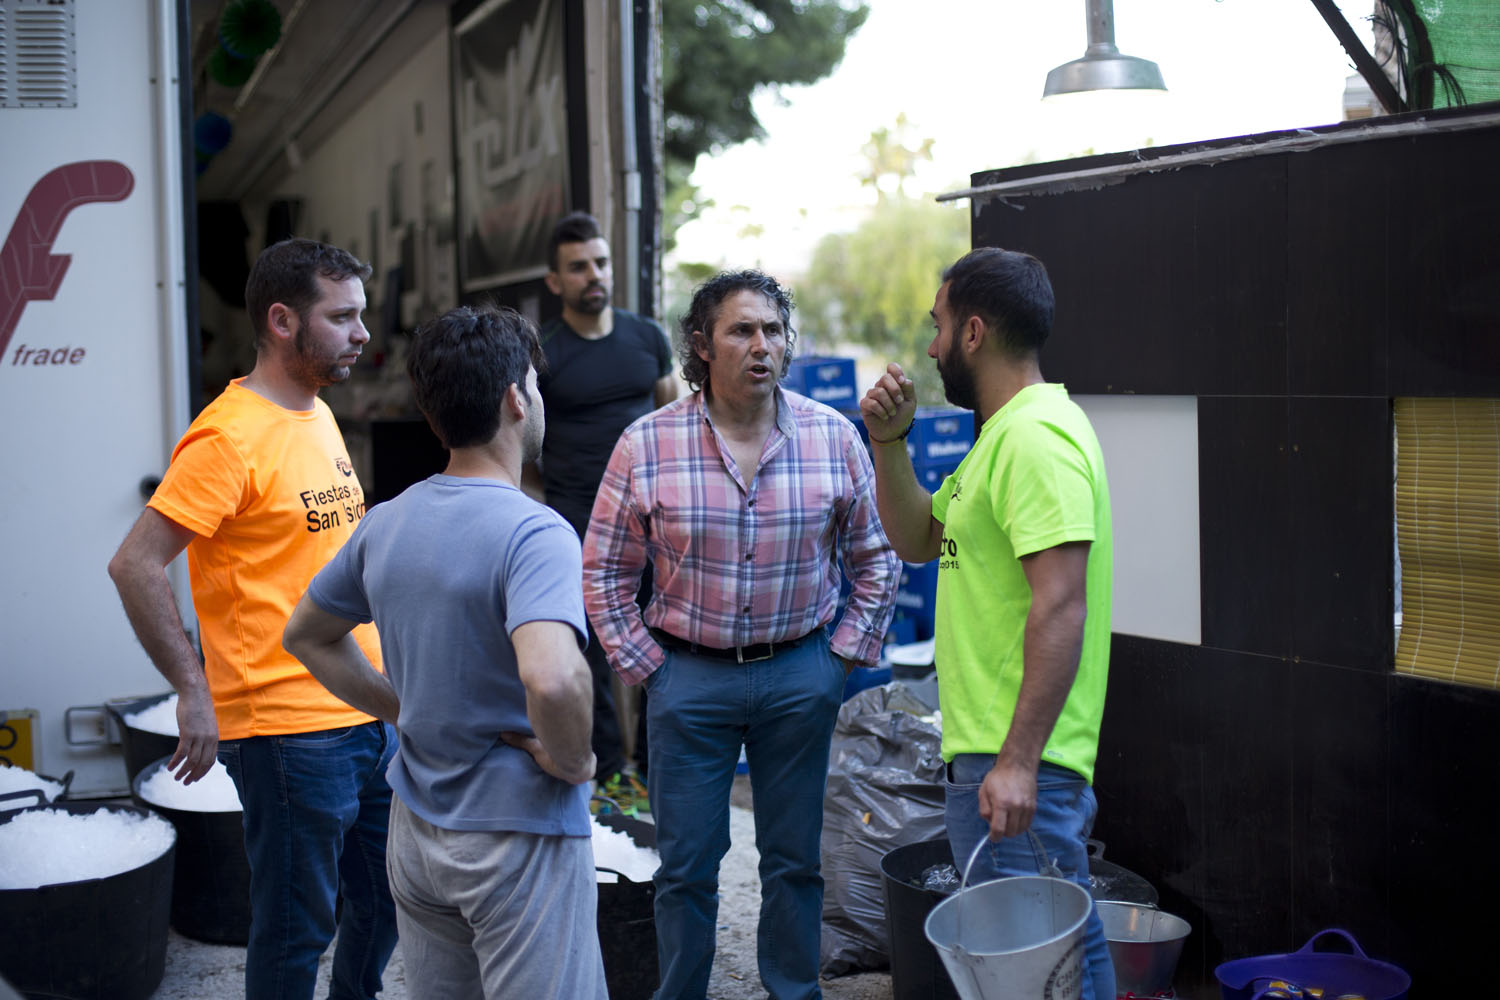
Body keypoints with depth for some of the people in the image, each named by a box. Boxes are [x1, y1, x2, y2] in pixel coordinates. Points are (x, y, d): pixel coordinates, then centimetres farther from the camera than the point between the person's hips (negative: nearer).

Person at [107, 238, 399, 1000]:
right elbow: (136, 566, -19)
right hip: (286, 729, -8)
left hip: (365, 715, 8)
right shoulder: (229, 436, -16)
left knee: (385, 904, 19)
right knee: (294, 930, 4)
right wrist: (194, 691, -18)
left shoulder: (318, 416, 11)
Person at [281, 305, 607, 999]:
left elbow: (306, 635, 17)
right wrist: (572, 760, -19)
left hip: (414, 831, 7)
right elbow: (550, 677, -38)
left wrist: (404, 711, 12)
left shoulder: (385, 524, 3)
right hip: (518, 836, -7)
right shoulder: (534, 534, -21)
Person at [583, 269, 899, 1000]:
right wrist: (642, 666, -2)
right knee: (686, 864, 8)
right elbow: (604, 569, 1)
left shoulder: (833, 437, -3)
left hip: (800, 673, 1)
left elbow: (875, 557, 7)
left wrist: (844, 655, 2)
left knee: (794, 858, 11)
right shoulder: (647, 444, -7)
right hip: (690, 674, -1)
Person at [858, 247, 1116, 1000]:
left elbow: (1061, 609, -25)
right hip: (983, 748, 11)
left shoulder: (1037, 437, -18)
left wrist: (1017, 762, -28)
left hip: (1014, 765, -11)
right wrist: (889, 442, 8)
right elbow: (918, 541, 23)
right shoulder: (1004, 433, 16)